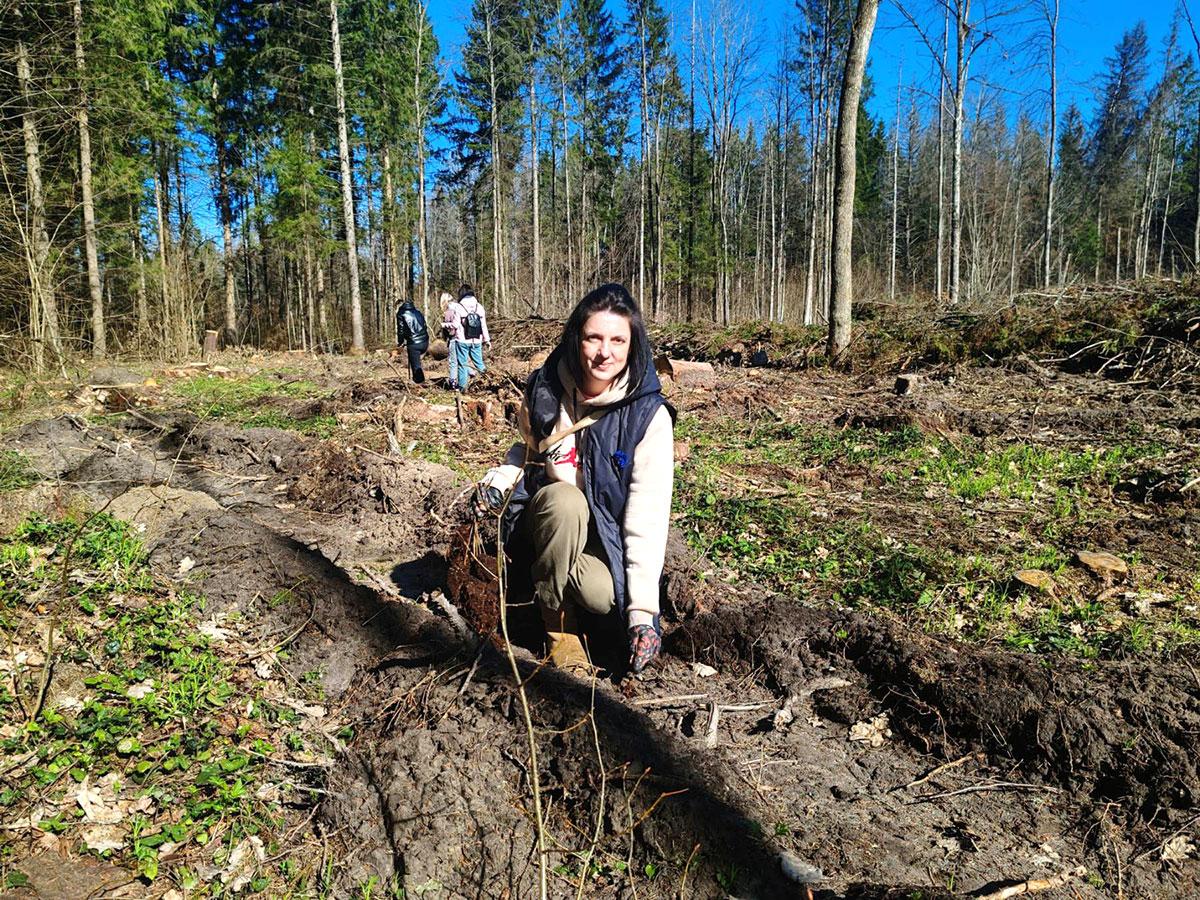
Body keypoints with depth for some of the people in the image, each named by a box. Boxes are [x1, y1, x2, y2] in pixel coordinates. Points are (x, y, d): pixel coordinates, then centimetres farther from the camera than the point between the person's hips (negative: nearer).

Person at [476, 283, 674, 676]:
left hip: (605, 539, -2)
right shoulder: (544, 388, -8)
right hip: (546, 522, 2)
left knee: (603, 595, -34)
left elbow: (647, 515, -21)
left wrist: (643, 609, -27)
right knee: (565, 499, -34)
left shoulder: (649, 415, -18)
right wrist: (503, 475, -9)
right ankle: (557, 622, -12)